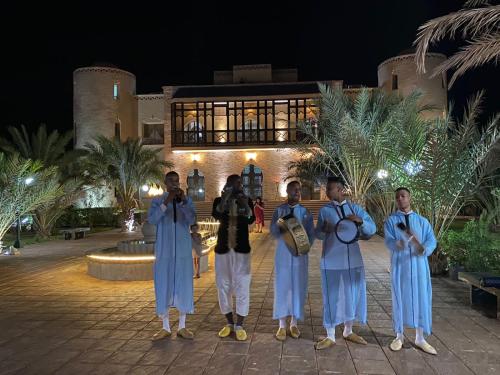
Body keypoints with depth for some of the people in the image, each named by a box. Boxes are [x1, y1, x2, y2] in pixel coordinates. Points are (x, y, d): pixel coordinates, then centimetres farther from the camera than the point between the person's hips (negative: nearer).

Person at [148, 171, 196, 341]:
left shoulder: (187, 200, 4)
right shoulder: (157, 201, 2)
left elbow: (191, 220, -12)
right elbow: (152, 220, -15)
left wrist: (183, 200, -21)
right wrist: (166, 202, -22)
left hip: (183, 250, 1)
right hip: (164, 250, 0)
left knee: (183, 286, 5)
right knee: (163, 286, 4)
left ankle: (182, 327, 18)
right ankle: (166, 327, 18)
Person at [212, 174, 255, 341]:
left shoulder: (247, 200, 2)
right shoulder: (219, 200, 2)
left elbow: (251, 220, -15)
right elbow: (216, 215, -18)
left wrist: (245, 205, -31)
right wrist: (225, 198, -27)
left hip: (241, 249, -1)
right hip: (222, 249, 1)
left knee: (242, 286, 0)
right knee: (223, 286, 8)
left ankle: (240, 325, 13)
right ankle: (229, 323, 25)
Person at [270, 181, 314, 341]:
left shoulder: (305, 212, 4)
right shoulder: (279, 210, 2)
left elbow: (311, 234, 4)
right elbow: (273, 232, -3)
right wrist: (281, 220, -20)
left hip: (300, 254, 1)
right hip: (283, 253, -1)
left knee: (298, 287, 5)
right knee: (282, 287, 1)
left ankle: (294, 324, 19)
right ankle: (282, 325, 11)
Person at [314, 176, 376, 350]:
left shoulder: (355, 208, 2)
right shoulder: (324, 210, -1)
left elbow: (372, 229, -2)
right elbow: (318, 234, 3)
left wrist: (361, 221, -22)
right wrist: (325, 230, -20)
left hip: (353, 259, 2)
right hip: (332, 261, -2)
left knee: (352, 294, 12)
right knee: (332, 296, 3)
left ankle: (348, 331, 31)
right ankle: (330, 336, 16)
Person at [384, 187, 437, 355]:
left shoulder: (422, 221, 8)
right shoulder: (390, 220, 1)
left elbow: (432, 240, -2)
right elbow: (390, 243, -11)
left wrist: (424, 249, -25)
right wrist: (407, 239, -31)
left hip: (419, 265, 2)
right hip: (400, 266, -2)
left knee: (421, 299, 6)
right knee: (400, 299, 7)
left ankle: (420, 338, 20)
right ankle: (399, 336, 22)